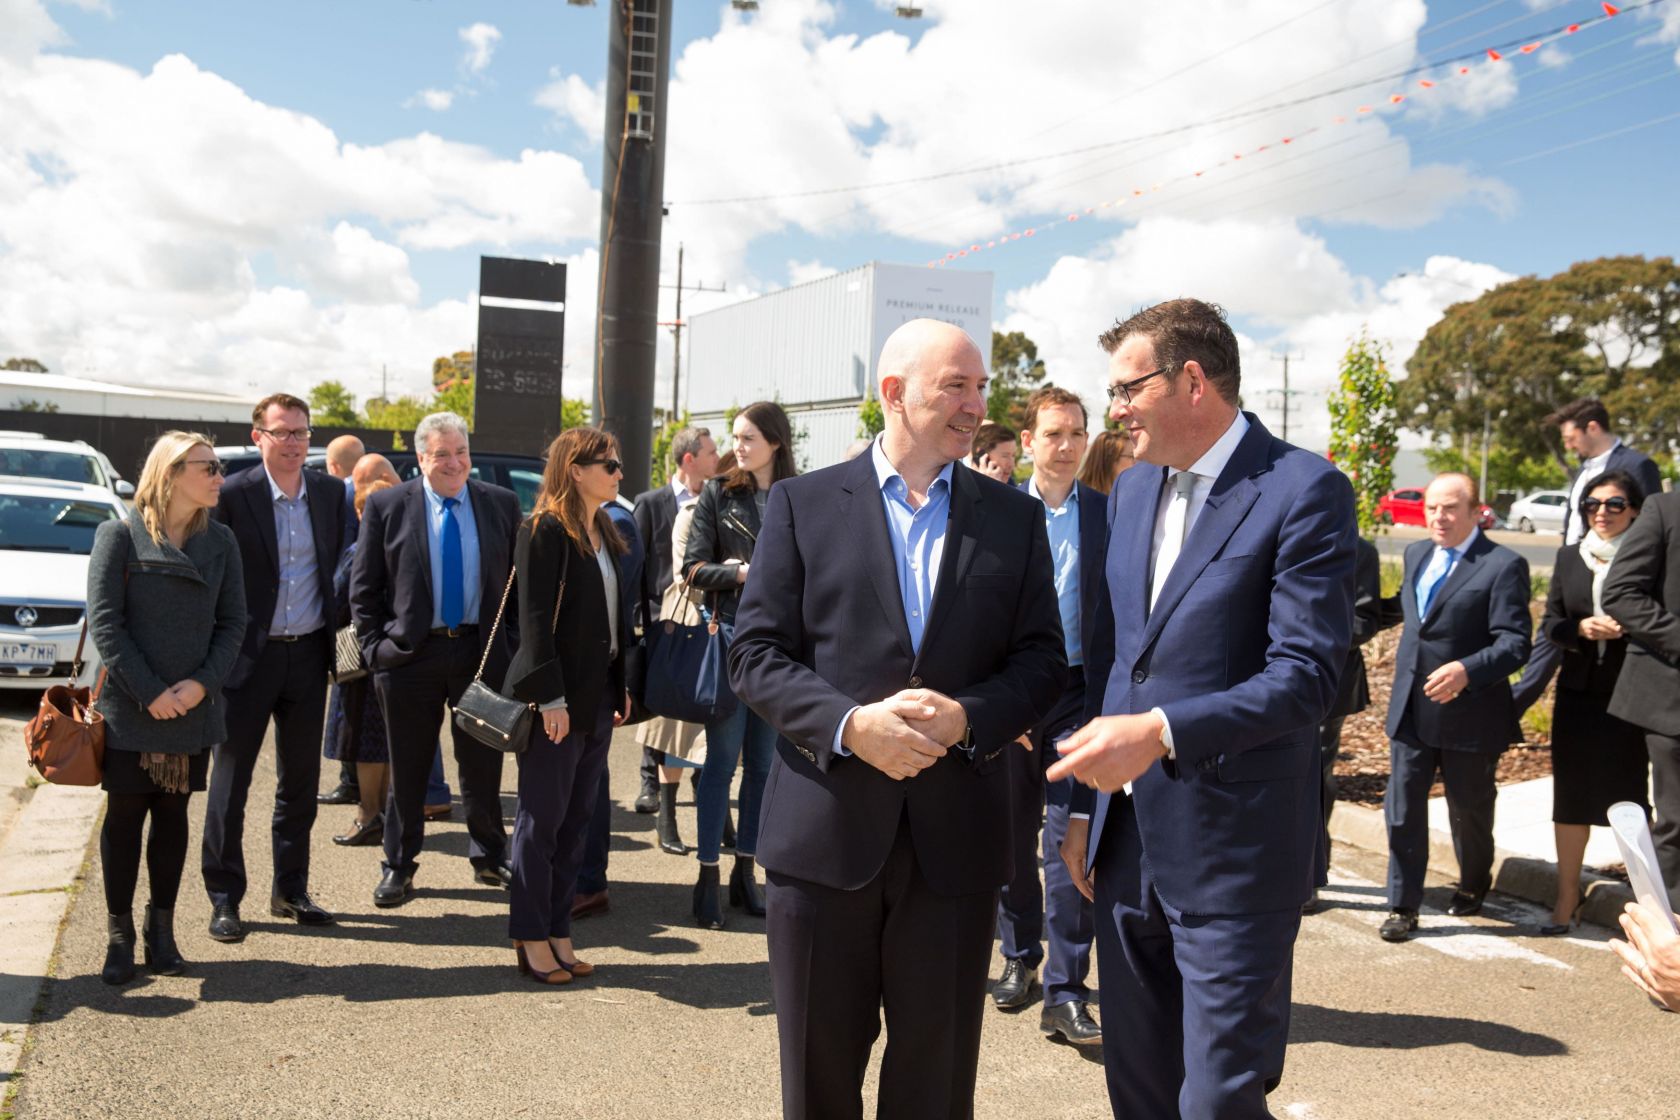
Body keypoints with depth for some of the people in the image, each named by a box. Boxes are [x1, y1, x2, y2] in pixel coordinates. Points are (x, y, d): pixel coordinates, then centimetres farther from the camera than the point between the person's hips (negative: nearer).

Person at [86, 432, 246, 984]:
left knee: (173, 814, 10)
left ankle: (162, 928, 21)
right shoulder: (120, 535, -5)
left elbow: (233, 622, 4)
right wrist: (150, 692, -14)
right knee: (125, 816, 4)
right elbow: (103, 622, -9)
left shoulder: (220, 540, 5)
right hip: (129, 709, -3)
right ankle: (119, 933, 15)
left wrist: (201, 683, -11)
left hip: (193, 706, 3)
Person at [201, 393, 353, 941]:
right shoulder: (233, 495, -9)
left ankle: (291, 889, 25)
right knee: (230, 780, 4)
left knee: (301, 779, 12)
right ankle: (224, 898, 15)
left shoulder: (331, 494, 3)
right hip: (249, 655, -4)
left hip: (308, 652, 4)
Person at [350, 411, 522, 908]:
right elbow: (363, 588, 2)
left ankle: (489, 858, 27)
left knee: (483, 765, 10)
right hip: (410, 654, -1)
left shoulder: (502, 504, 4)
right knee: (407, 769, 8)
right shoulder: (386, 506, 0)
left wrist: (512, 645, 2)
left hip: (481, 650, 1)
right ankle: (398, 867, 24)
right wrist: (375, 648, -4)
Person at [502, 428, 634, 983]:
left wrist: (621, 687, 12)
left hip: (598, 694, 8)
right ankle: (531, 938, 12)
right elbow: (535, 619, -15)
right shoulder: (545, 529, -11)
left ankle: (559, 934, 20)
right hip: (558, 697, -8)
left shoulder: (606, 533, 14)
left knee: (576, 818, 11)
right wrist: (550, 697, -19)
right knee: (543, 817, 1)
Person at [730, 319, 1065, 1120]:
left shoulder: (1015, 517, 7)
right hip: (825, 826, -1)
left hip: (956, 834, 2)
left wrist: (967, 718, -15)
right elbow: (756, 655, -3)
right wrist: (849, 724, -18)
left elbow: (1042, 661, 4)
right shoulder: (804, 504, 1)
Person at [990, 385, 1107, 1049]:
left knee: (1070, 843, -4)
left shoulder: (1110, 514, 3)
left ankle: (1064, 993, 2)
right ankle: (1020, 959, 31)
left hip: (1081, 696, -1)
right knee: (1014, 837, 13)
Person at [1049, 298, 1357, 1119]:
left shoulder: (1304, 491, -11)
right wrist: (1085, 807, 13)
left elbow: (1305, 675, -19)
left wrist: (1160, 732, -28)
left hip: (1232, 856, -7)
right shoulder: (1130, 491, 10)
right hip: (1128, 844, 7)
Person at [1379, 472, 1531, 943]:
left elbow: (1515, 643, -19)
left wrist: (1467, 670, -33)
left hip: (1469, 714, -5)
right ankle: (1403, 905, 13)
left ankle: (1473, 885, 41)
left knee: (1469, 808, 16)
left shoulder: (1503, 566, -13)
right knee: (1402, 809, 3)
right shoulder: (1416, 553, 8)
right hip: (1410, 709, 5)